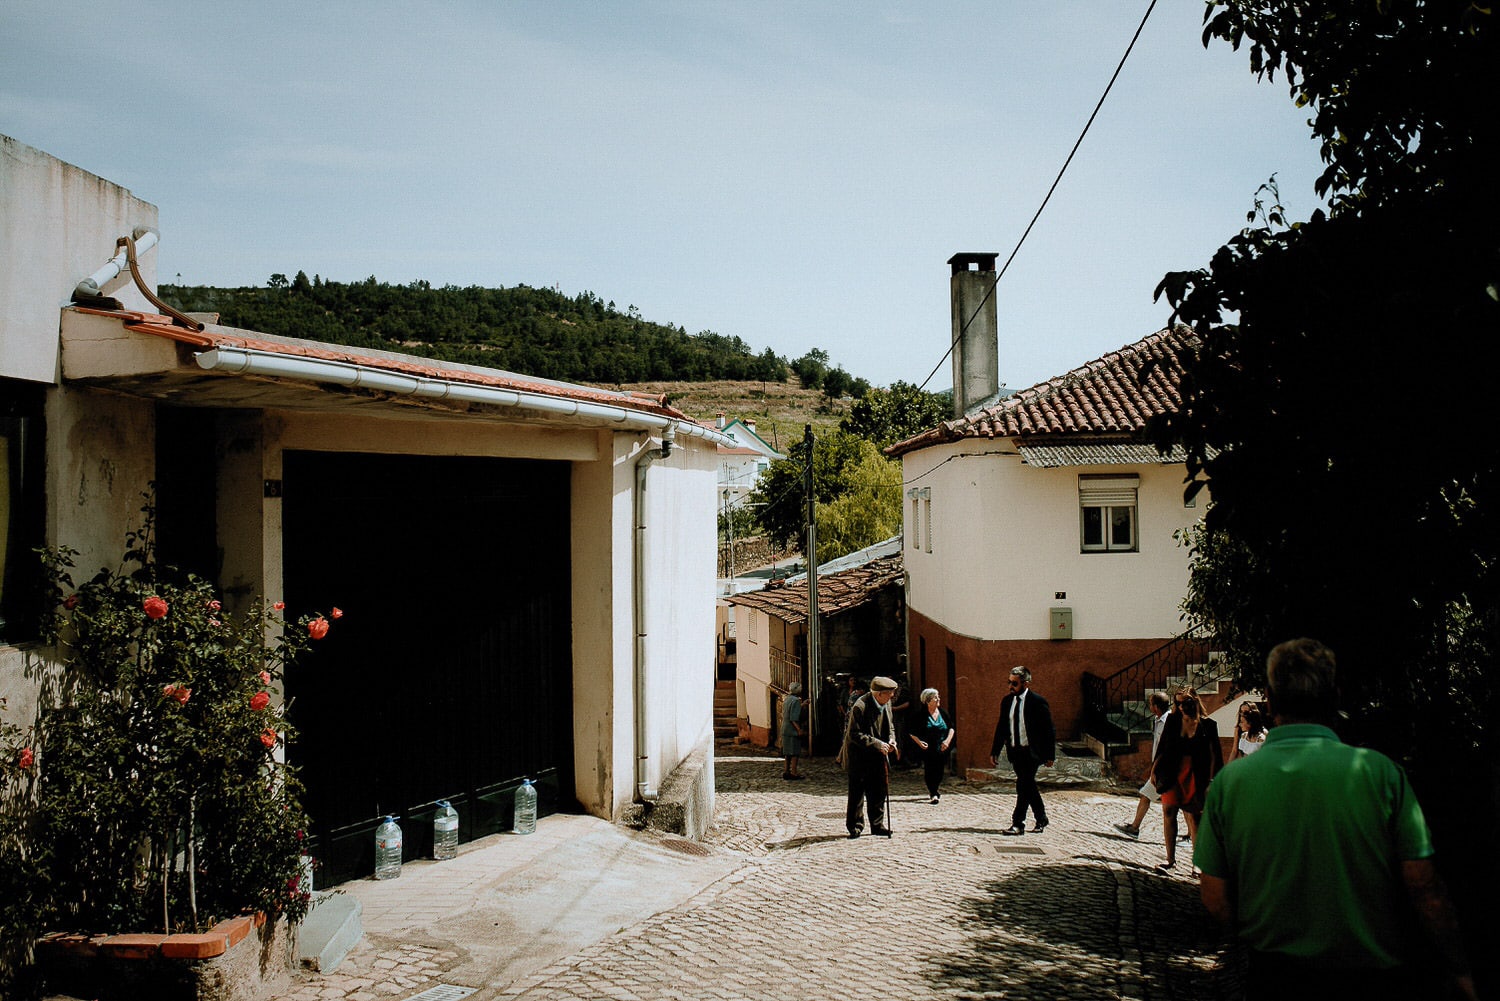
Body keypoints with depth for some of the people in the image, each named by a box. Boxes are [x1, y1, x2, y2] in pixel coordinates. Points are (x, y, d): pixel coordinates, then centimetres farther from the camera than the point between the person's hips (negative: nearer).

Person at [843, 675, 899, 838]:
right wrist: (876, 743, -26)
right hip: (859, 756, -7)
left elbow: (890, 725, 16)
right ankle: (855, 826, 10)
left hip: (877, 756, 7)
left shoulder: (886, 703, 2)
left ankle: (877, 825, 19)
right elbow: (854, 734, -22)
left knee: (879, 791, 9)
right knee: (857, 792, -1)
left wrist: (891, 739, -4)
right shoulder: (860, 707, -22)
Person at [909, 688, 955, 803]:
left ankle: (933, 791, 29)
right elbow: (912, 733, -1)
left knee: (939, 772, 7)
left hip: (941, 749, 3)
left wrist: (947, 740, -4)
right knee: (929, 771, -8)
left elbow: (951, 728, 11)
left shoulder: (943, 713, 4)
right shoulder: (922, 715, -6)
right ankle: (934, 794, 0)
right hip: (927, 749, -3)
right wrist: (919, 742, -16)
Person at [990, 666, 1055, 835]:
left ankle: (1018, 824, -8)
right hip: (1015, 751, 6)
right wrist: (994, 751, 9)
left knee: (1023, 785, -13)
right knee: (1028, 786, 14)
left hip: (1031, 752, -6)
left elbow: (1049, 731, -6)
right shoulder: (1007, 701, 7)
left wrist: (1050, 755, -7)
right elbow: (1001, 728, 13)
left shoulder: (1038, 702, -9)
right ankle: (1041, 819, 29)